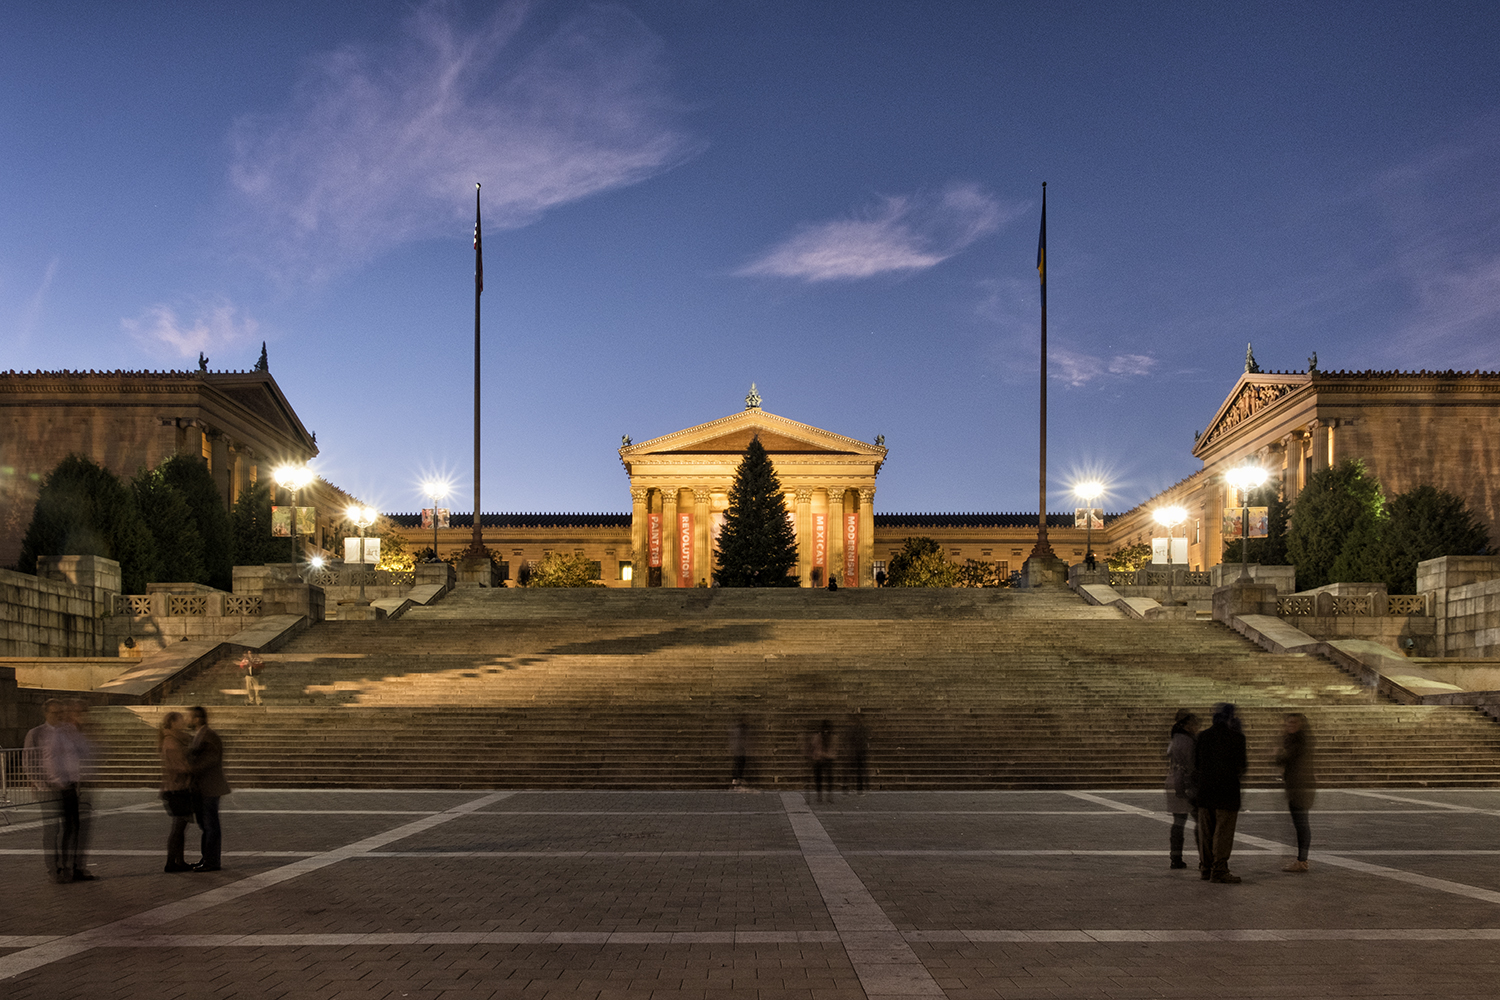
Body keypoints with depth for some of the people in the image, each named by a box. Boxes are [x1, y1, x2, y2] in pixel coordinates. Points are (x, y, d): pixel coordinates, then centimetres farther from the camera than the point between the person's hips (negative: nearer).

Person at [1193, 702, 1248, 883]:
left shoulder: (1203, 736, 6)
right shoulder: (1236, 737, -8)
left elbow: (1195, 766, 9)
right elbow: (1240, 767, -10)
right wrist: (1245, 764, 11)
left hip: (1205, 791, 5)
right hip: (1227, 792, -5)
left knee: (1206, 831, 12)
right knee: (1223, 832, -1)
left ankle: (1205, 868, 17)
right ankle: (1219, 870, -1)